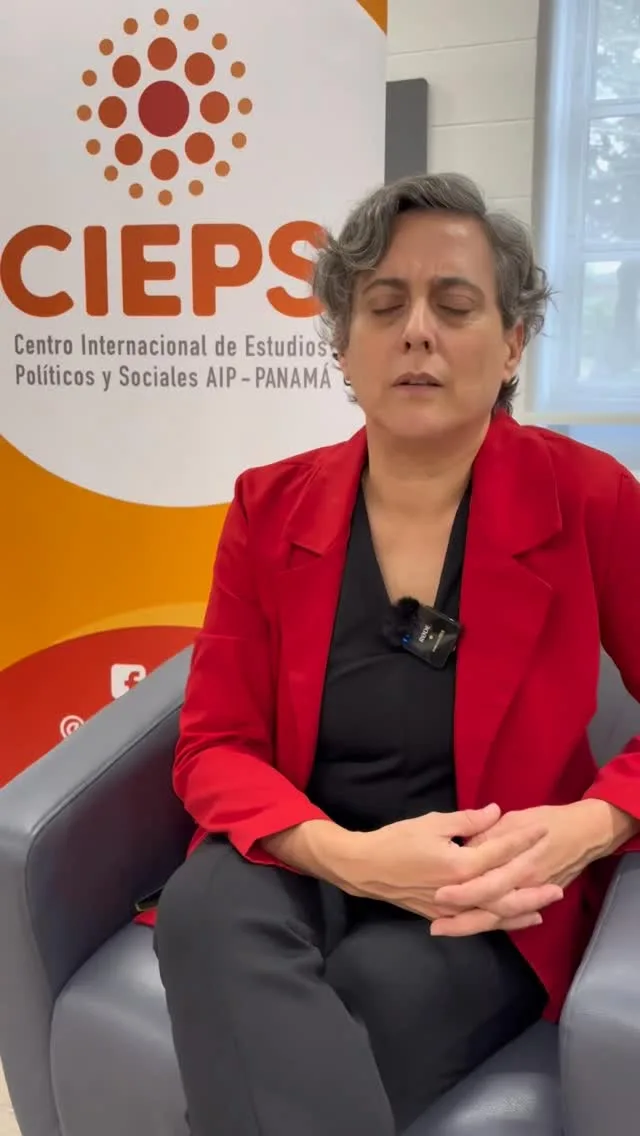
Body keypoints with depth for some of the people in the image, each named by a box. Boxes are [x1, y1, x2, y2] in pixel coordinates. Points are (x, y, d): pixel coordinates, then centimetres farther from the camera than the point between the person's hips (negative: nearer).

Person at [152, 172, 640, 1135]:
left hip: (490, 904, -1)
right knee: (204, 908, -31)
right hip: (302, 868, 2)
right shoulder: (271, 508, -2)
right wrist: (349, 856, -21)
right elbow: (214, 745, -3)